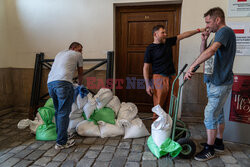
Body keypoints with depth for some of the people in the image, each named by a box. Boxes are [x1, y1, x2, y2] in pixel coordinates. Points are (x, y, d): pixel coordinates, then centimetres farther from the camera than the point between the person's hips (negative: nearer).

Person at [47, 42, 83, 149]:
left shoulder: (60, 54, 34)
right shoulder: (77, 55, 15)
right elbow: (80, 73, 23)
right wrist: (79, 85, 42)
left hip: (50, 83, 8)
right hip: (63, 83, -7)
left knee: (58, 112, 18)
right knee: (63, 113, -3)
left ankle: (60, 136, 27)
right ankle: (61, 143, 3)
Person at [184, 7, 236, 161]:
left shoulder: (225, 31, -14)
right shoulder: (220, 34, 18)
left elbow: (211, 51, -32)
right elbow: (205, 53, 21)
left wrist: (192, 67, -35)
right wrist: (204, 41, 4)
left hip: (220, 83, -10)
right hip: (214, 81, 10)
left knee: (210, 115, -5)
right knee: (218, 113, 17)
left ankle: (209, 150, 8)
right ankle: (219, 143, 32)